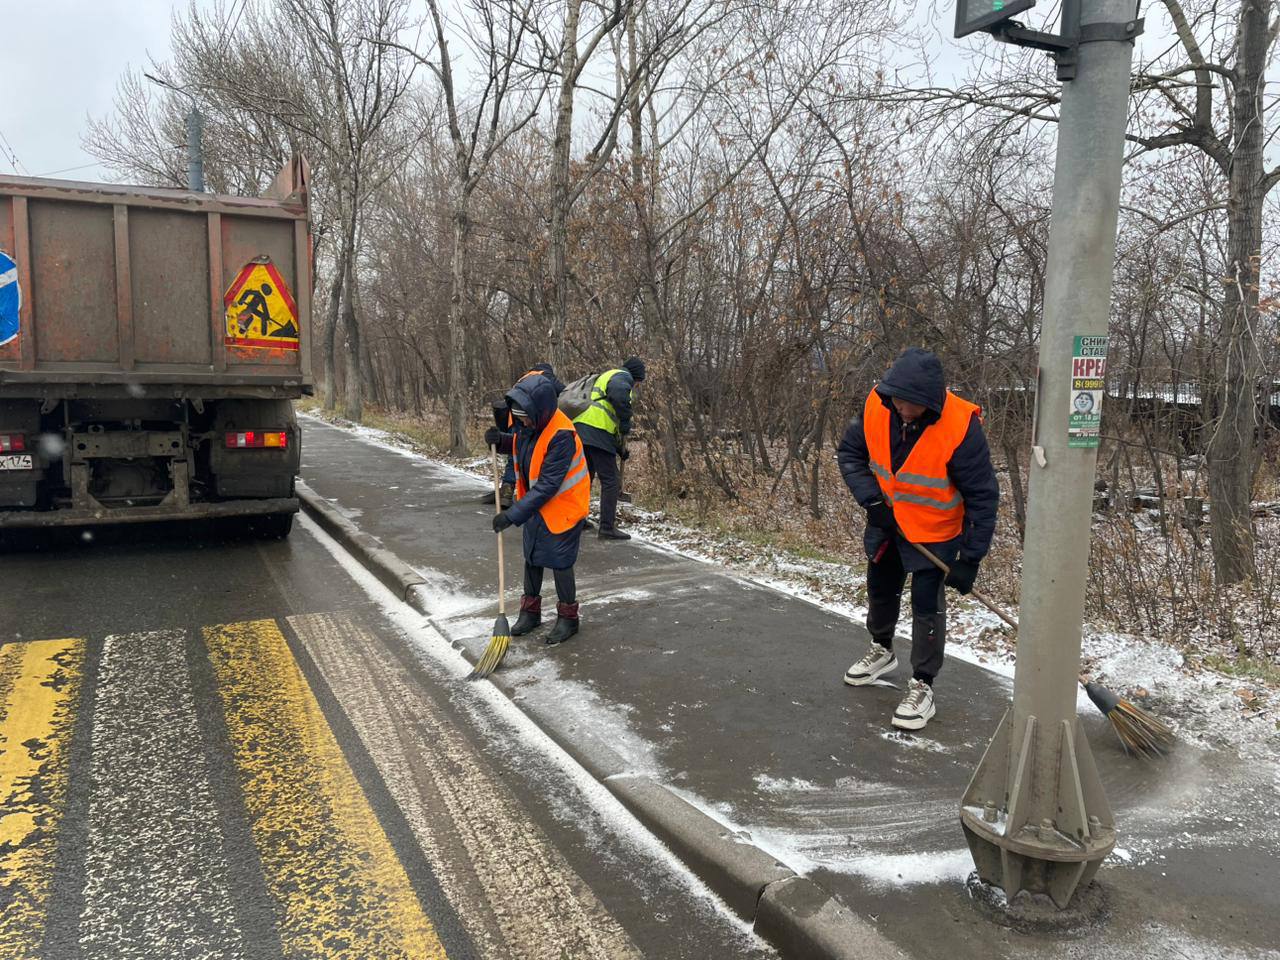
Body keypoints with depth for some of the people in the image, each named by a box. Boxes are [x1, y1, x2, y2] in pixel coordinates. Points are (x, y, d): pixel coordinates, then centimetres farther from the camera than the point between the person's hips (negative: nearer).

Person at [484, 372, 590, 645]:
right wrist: (500, 440, -9)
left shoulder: (562, 436, -33)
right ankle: (530, 611, 35)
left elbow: (548, 486, -31)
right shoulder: (528, 423, -9)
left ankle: (568, 618, 22)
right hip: (535, 505, 8)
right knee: (532, 558, 17)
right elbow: (521, 445, 14)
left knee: (559, 562, 2)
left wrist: (513, 514, -30)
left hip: (562, 507, -8)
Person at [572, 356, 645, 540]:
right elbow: (620, 395, -27)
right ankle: (607, 528, -3)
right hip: (597, 433, -9)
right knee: (610, 481, -3)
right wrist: (626, 425, -16)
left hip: (581, 429, 9)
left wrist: (620, 448, 29)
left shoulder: (607, 376, 31)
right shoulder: (622, 377, 0)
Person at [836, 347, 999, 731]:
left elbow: (982, 496, -22)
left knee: (926, 607, -1)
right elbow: (850, 452, -2)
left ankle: (922, 688, 17)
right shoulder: (876, 407, -19)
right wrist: (871, 498, -17)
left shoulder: (961, 426, -30)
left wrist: (971, 558, -21)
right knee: (880, 589, 22)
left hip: (935, 533, -5)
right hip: (886, 523, 5)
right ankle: (882, 651, 49)